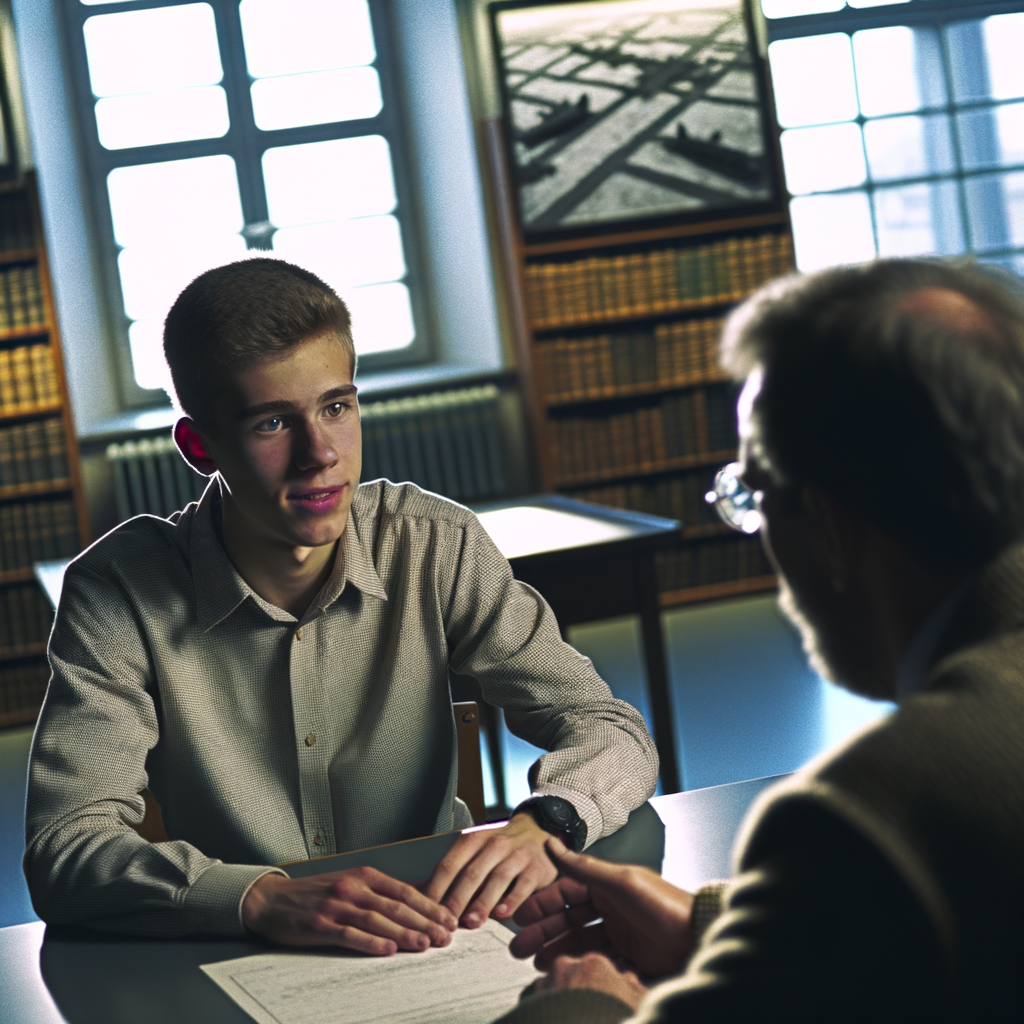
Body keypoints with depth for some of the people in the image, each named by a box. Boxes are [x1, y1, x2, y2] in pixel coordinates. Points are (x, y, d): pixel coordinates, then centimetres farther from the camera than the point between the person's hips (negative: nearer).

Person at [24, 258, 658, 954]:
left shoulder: (436, 548, -7)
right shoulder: (121, 594, -12)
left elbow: (613, 733, -4)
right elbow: (64, 851, -19)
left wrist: (543, 825, -27)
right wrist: (265, 898, -36)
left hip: (432, 945, 0)